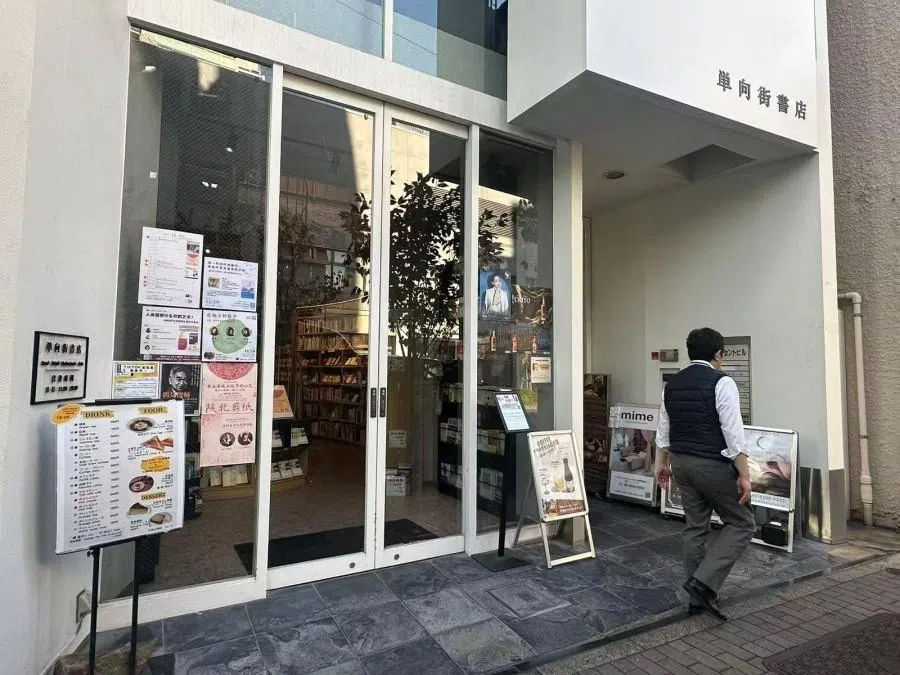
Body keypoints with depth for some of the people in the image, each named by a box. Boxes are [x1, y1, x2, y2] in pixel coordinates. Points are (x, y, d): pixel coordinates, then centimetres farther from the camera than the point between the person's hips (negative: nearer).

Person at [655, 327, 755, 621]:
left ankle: (698, 597, 24)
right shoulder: (721, 382, -14)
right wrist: (744, 475, -14)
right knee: (741, 524, 10)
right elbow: (733, 433, -18)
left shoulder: (673, 383, 7)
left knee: (695, 526, 16)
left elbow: (664, 429, 14)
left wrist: (663, 462, 24)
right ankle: (705, 581, -2)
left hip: (681, 462, 7)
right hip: (713, 465, -7)